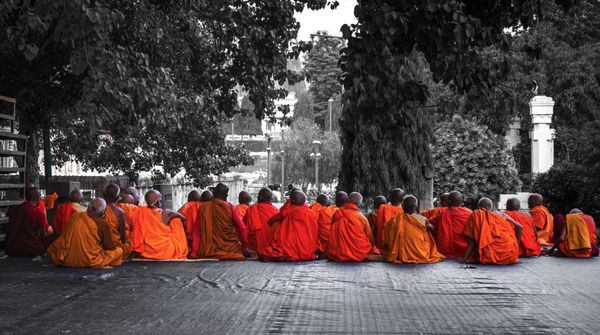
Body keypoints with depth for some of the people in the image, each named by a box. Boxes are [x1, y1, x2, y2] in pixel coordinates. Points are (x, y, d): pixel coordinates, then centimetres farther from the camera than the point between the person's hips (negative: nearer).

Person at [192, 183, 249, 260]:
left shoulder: (203, 208, 2)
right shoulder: (230, 208, -3)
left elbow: (196, 231, 2)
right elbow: (242, 229, -4)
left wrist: (194, 252, 5)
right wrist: (245, 247, 5)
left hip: (208, 254, 2)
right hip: (230, 252, -2)